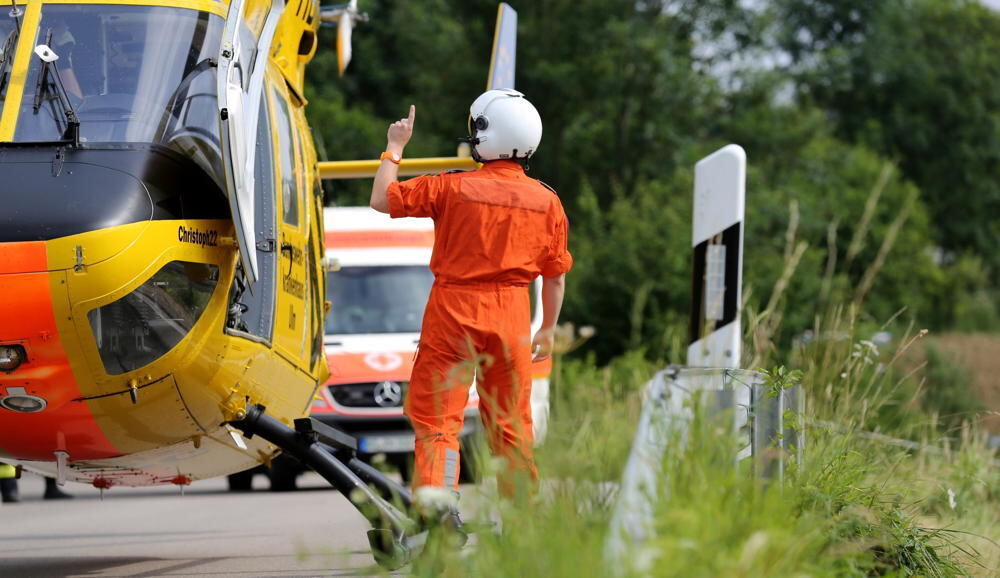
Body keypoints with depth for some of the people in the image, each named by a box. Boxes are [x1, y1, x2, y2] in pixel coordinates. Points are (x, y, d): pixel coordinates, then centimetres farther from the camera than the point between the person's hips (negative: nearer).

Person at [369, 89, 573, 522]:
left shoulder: (453, 188, -9)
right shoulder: (546, 201, 0)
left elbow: (382, 199, -1)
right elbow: (555, 275, 6)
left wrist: (395, 147, 12)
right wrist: (548, 329, 19)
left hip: (455, 308, -3)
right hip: (511, 315, 3)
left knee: (437, 409, 0)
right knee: (510, 419, 13)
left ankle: (435, 489, -19)